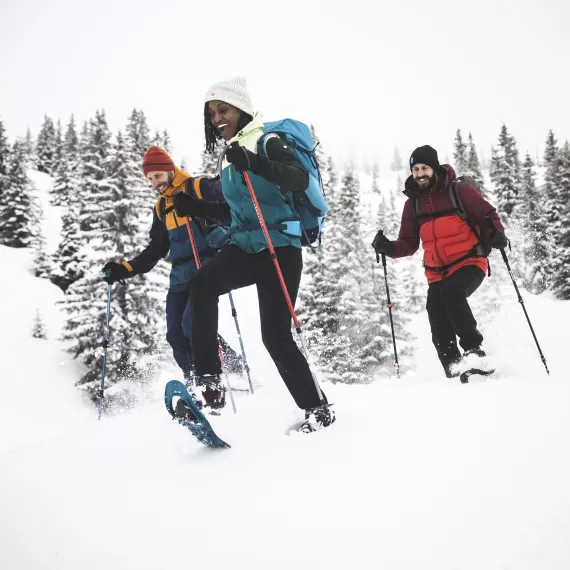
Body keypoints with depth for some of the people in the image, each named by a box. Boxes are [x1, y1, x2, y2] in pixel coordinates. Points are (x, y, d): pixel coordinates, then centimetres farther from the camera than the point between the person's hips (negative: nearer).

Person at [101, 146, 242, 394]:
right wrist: (125, 269, 12)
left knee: (192, 325, -20)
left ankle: (235, 371, -6)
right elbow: (156, 250, 22)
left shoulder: (200, 188, -1)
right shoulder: (161, 208, 19)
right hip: (180, 278, 7)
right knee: (176, 336, -1)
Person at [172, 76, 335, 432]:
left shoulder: (268, 141, -5)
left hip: (279, 247, -6)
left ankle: (318, 407, 10)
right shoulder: (228, 156, 16)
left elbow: (300, 180, -23)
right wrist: (194, 208, 12)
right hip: (244, 246, 6)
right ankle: (209, 379, -23)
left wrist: (253, 163, -37)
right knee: (203, 283, -25)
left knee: (276, 336, -9)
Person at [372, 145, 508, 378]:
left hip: (470, 263, -4)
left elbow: (488, 215, 2)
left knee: (451, 291, -33)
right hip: (437, 273, 5)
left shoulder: (459, 191, -3)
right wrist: (389, 247, -11)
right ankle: (454, 372, 4)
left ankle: (473, 350, -22)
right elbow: (409, 243, 10)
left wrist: (496, 234, -19)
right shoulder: (412, 203, 9)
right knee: (439, 327, -6)